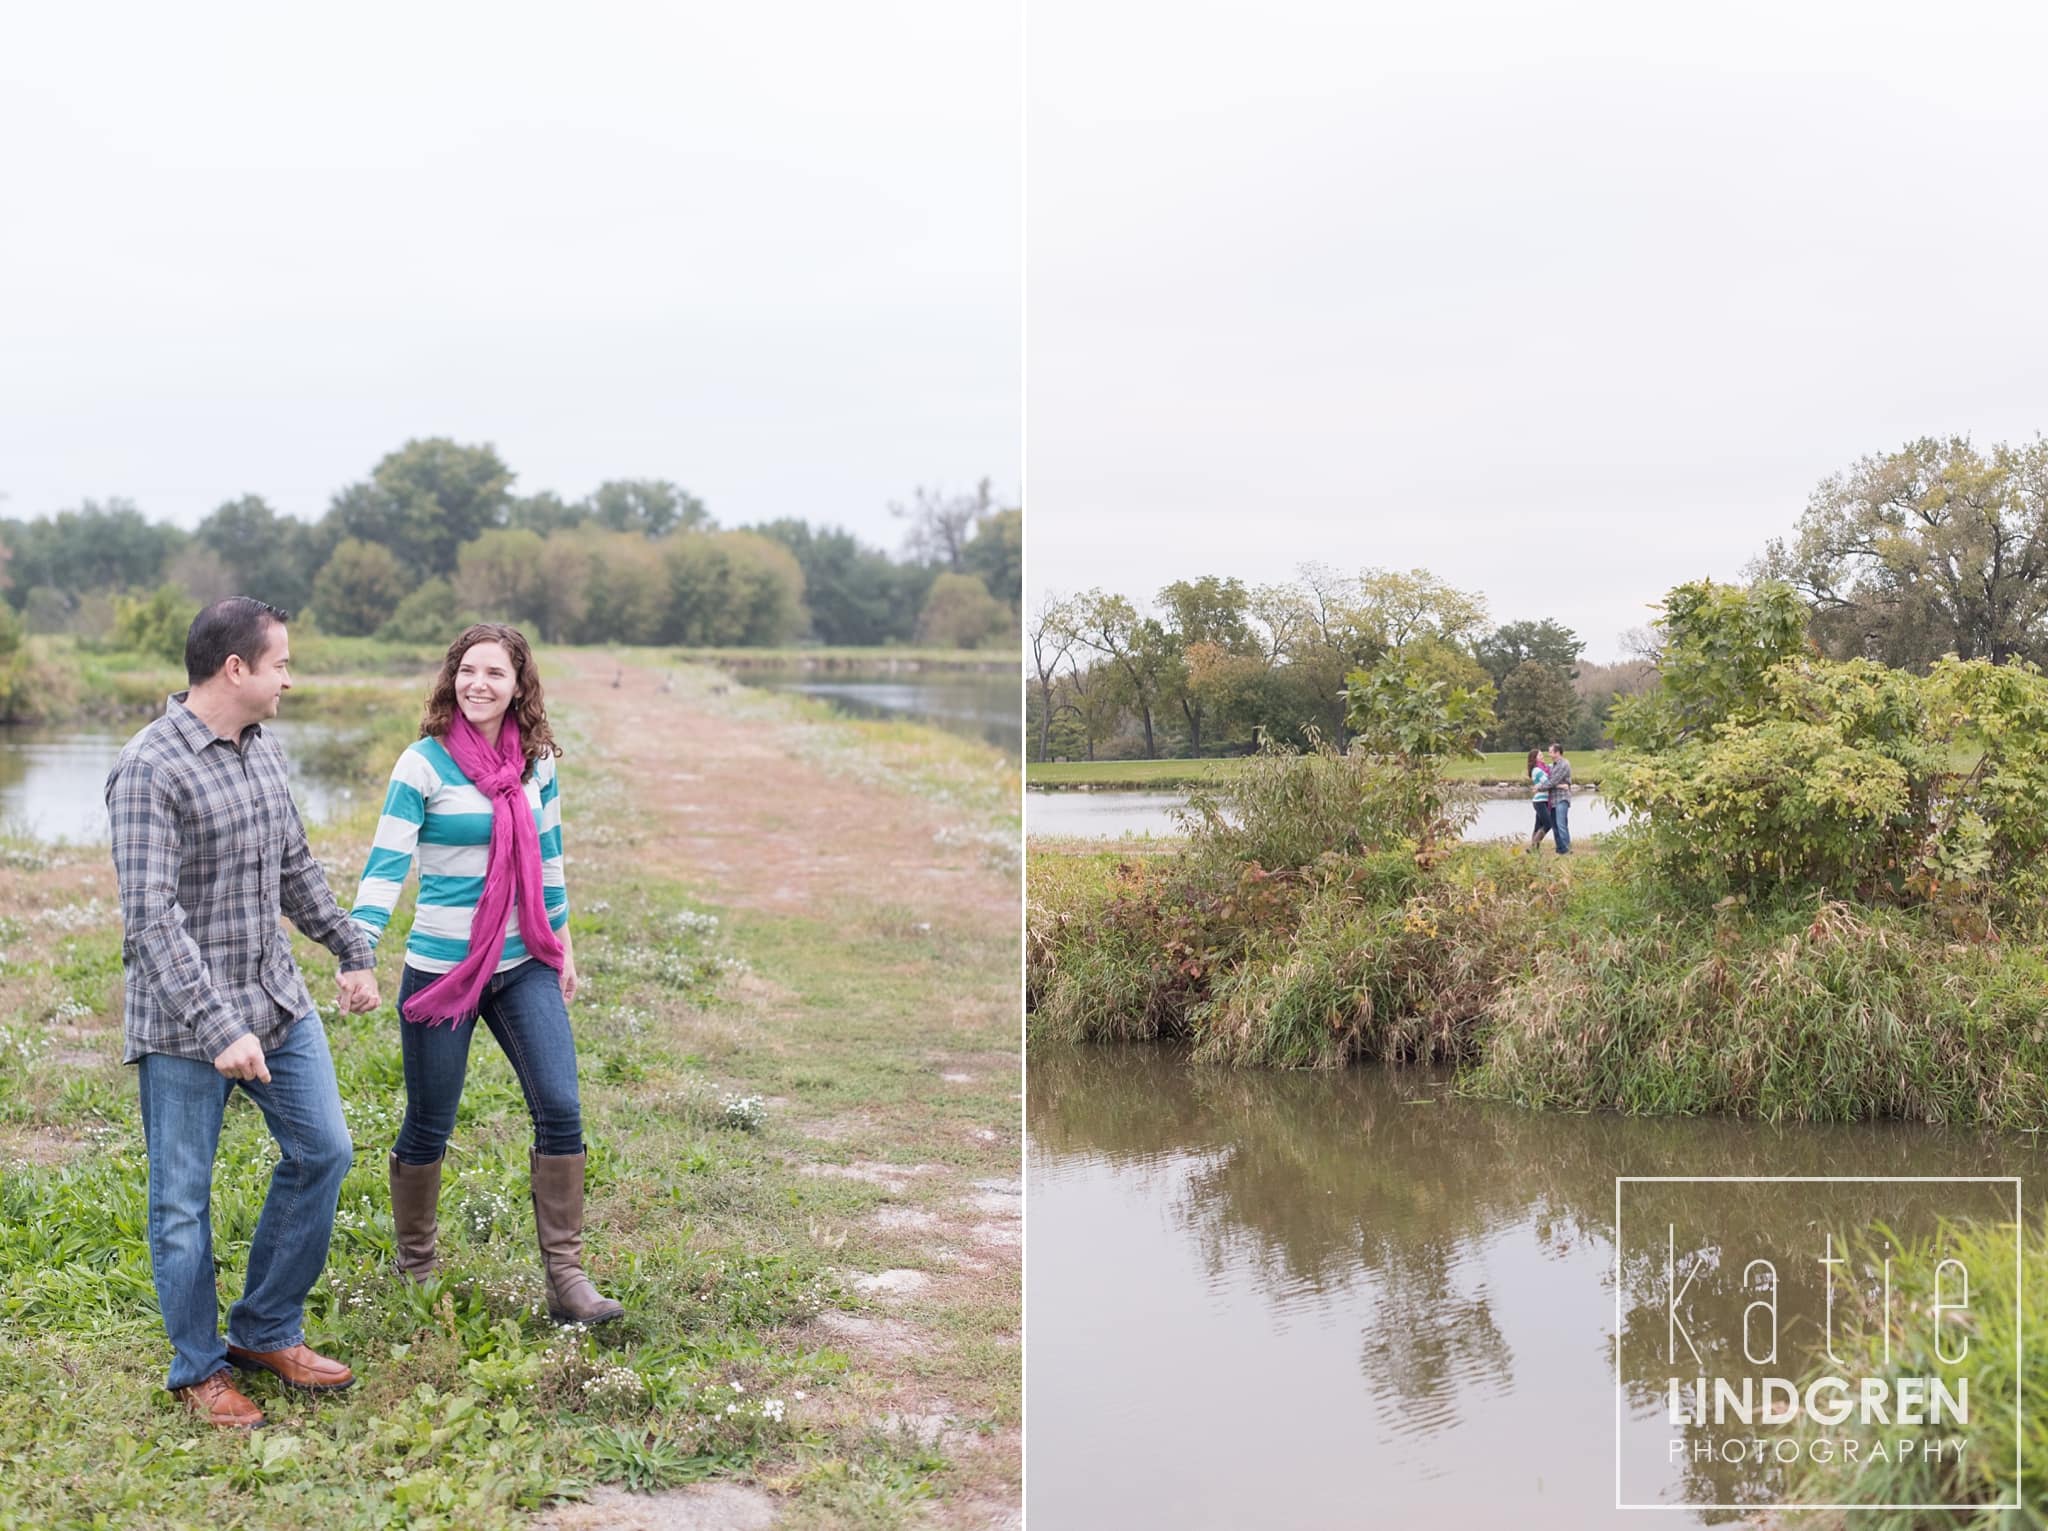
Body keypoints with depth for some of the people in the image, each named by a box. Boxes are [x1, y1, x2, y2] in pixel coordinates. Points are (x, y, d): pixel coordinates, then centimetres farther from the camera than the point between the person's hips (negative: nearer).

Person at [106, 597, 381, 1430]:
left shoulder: (263, 750, 6)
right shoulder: (149, 769, -19)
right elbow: (150, 918, -24)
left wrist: (352, 951, 22)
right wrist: (217, 1027, -28)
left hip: (276, 998, 8)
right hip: (182, 1019, -8)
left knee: (321, 1151, 9)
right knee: (182, 1201, 3)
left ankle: (268, 1332, 25)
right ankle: (199, 1371, 20)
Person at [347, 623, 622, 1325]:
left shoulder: (537, 762, 3)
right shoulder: (425, 764, -11)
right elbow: (386, 865, -15)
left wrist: (563, 948, 18)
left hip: (524, 966, 4)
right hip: (442, 969, -4)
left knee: (561, 1110, -6)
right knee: (428, 1128, 7)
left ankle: (565, 1279, 1)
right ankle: (414, 1267, 30)